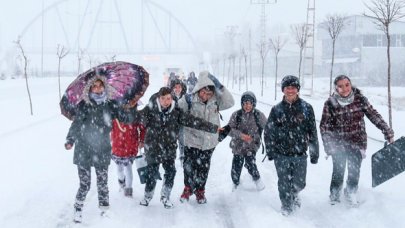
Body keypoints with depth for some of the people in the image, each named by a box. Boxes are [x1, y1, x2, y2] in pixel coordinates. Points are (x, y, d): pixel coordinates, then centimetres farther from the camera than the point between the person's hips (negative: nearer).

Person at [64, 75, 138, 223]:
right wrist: (70, 140, -12)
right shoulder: (84, 105, -3)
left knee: (102, 183, 8)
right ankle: (77, 210, 18)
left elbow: (127, 118, 5)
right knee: (84, 184, -1)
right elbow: (76, 124, -2)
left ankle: (105, 211, 25)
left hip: (102, 151, 2)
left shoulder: (110, 105, 2)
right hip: (84, 150, -2)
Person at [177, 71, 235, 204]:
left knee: (203, 168, 14)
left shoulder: (215, 101, -5)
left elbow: (230, 102, -16)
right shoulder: (189, 100, -14)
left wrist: (220, 87, -21)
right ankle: (188, 189, 34)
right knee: (189, 167, 10)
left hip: (209, 142, 2)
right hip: (191, 141, -2)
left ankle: (200, 191, 35)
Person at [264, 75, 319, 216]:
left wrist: (314, 153, 2)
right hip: (281, 155, 0)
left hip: (300, 154, 0)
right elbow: (268, 131, 6)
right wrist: (270, 151, 2)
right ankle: (286, 206, 25)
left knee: (299, 183, 8)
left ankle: (294, 194, 41)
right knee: (284, 184, 4)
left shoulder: (306, 108, -1)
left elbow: (312, 132, 2)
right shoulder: (276, 110, 0)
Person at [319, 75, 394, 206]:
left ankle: (351, 195, 33)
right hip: (339, 145, -1)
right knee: (338, 172, 3)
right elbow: (324, 126, -8)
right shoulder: (330, 103, -12)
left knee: (354, 172, 7)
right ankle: (334, 198, 27)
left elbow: (374, 116, -2)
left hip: (357, 143, 1)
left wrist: (388, 132, -6)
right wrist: (329, 146, -13)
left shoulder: (360, 99, -8)